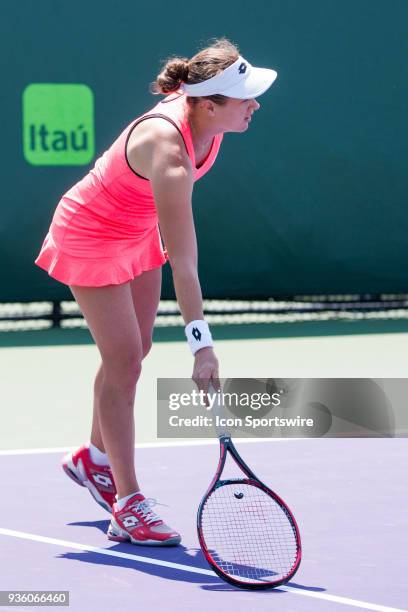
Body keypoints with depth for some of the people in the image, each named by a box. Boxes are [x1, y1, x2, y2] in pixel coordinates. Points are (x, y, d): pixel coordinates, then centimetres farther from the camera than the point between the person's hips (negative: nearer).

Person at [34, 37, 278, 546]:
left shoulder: (202, 119, -17)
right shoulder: (169, 153, -40)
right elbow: (182, 262, -42)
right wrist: (202, 345, -43)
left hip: (138, 232, 8)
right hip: (91, 240, -8)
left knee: (133, 352, 17)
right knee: (123, 360, -9)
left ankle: (94, 457, 40)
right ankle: (127, 507, -5)